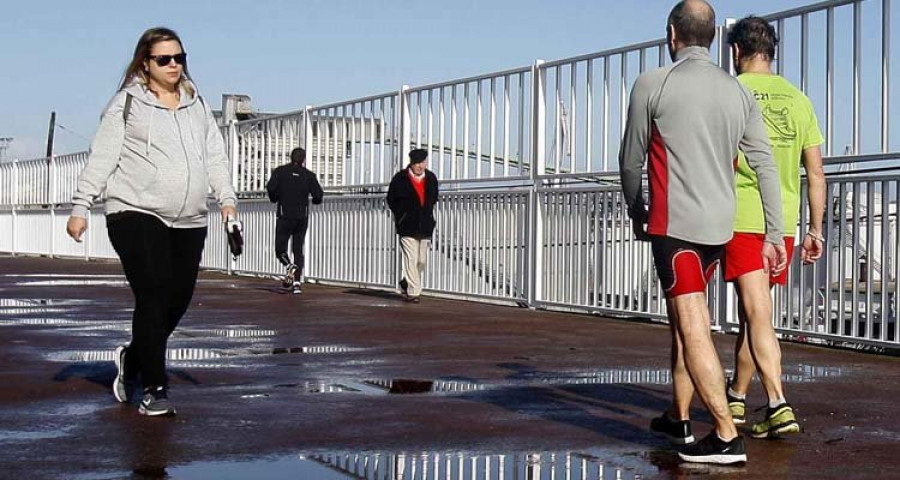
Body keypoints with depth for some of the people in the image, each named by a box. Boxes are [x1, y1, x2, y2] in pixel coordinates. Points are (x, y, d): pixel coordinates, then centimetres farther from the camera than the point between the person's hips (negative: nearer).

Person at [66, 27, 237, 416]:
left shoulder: (196, 104, 17)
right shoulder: (127, 103, 2)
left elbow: (215, 154, 18)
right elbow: (101, 158, 0)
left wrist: (226, 198, 6)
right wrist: (80, 208, -7)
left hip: (189, 222, 5)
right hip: (136, 215, -5)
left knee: (179, 300, 5)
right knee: (153, 297, -12)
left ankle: (133, 358, 30)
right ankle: (155, 390, -6)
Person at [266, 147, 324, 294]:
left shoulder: (280, 171, 1)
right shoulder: (309, 175, 5)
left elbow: (271, 187, -13)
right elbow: (318, 195, -5)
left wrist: (274, 198, 7)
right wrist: (315, 200, 17)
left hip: (285, 216, -2)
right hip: (302, 216, 2)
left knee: (280, 249, 7)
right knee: (298, 250, 9)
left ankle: (290, 267, -23)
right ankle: (297, 282, -2)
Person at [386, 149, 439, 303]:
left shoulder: (431, 179, 8)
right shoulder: (400, 179, -4)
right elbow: (391, 199, 6)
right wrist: (401, 215, 3)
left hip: (425, 226, 4)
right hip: (407, 227, -4)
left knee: (422, 260, 8)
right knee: (411, 259, -8)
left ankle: (406, 283, 30)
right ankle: (413, 292, -3)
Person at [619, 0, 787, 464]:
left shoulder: (652, 84, -4)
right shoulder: (739, 93, 10)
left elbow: (630, 159, 3)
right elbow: (766, 166, 6)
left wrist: (636, 210, 20)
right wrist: (775, 234, 9)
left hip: (674, 223, -6)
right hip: (720, 225, 6)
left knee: (692, 326, -8)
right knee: (684, 319, 20)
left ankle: (726, 436, -14)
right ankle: (678, 418, 29)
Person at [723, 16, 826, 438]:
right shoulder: (797, 99, 10)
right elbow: (816, 173, 10)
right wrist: (816, 229, 15)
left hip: (741, 218, -5)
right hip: (784, 221, 5)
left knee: (757, 315, -7)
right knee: (752, 312, 16)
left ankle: (778, 406, -17)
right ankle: (736, 398, 28)